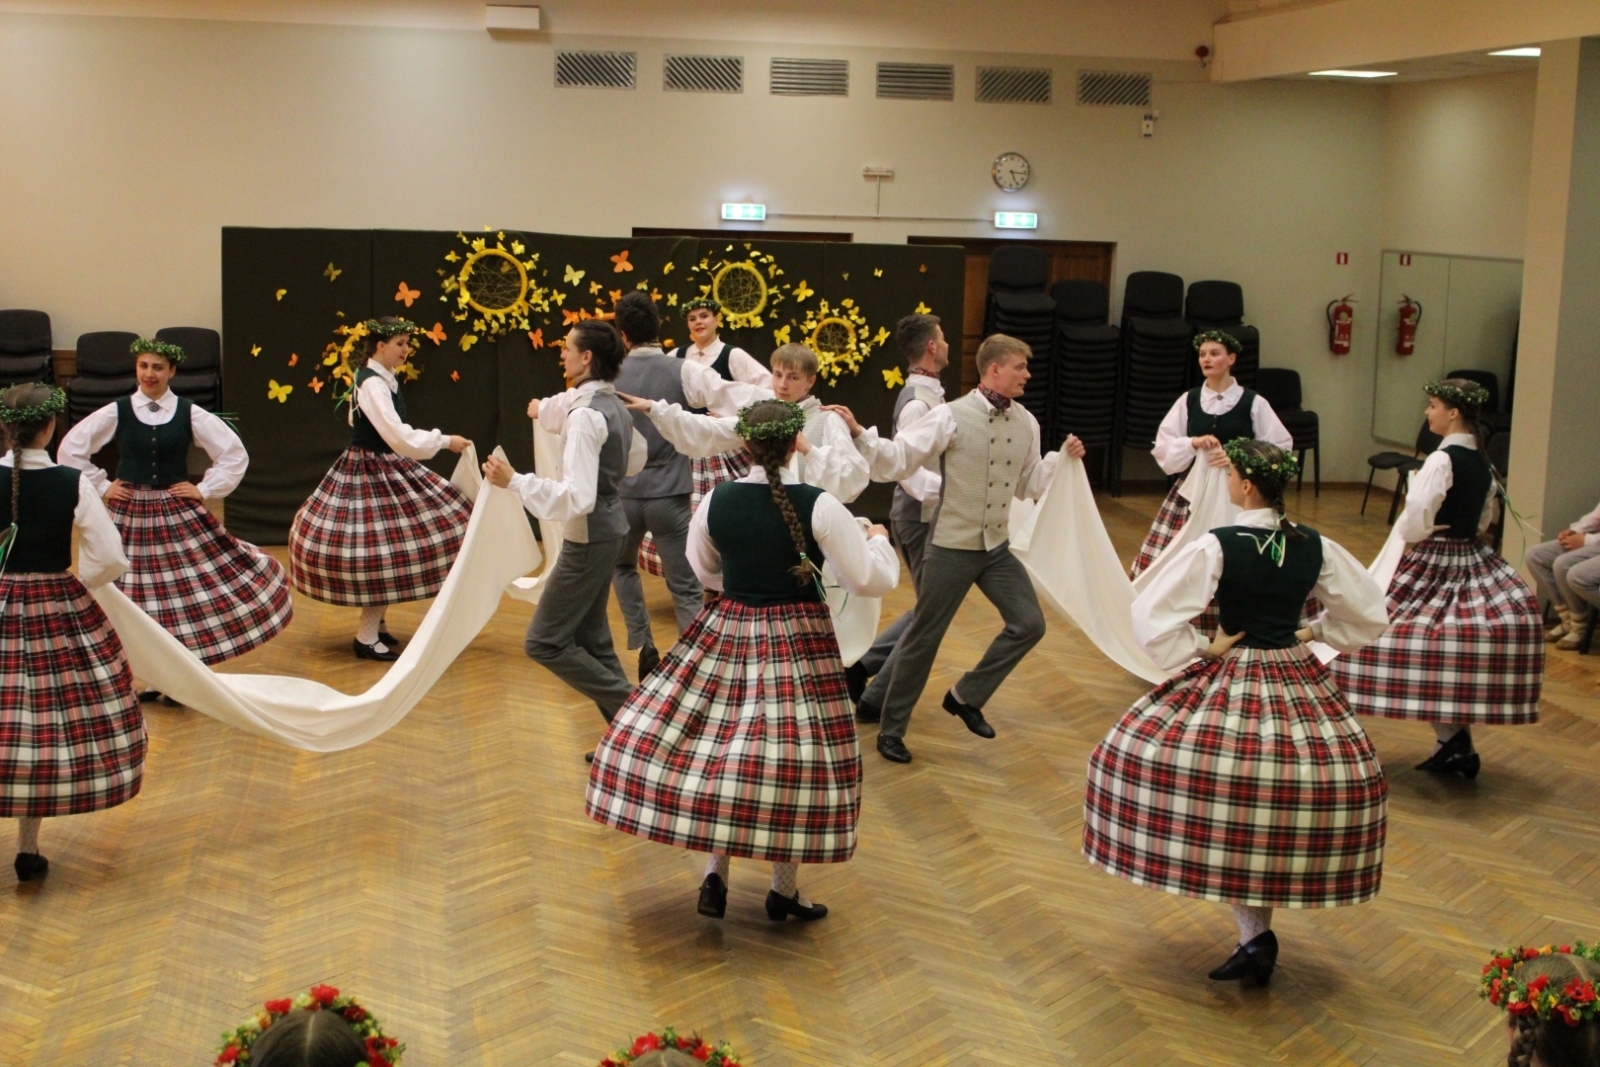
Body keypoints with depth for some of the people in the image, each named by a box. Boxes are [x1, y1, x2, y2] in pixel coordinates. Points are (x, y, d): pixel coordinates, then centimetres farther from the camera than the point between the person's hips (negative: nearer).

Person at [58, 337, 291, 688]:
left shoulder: (190, 414, -1)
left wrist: (205, 490, -3)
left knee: (189, 592, -1)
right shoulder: (116, 413, 0)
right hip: (130, 517, 0)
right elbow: (70, 449, 5)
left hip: (179, 515, 0)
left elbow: (234, 454, 3)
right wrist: (101, 487, 1)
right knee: (134, 596, 2)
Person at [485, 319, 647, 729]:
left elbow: (577, 498, -29)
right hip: (612, 526, 9)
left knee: (544, 642, -1)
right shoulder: (615, 407, 5)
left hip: (589, 538, -9)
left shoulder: (585, 415, -23)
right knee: (590, 638, 18)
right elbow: (637, 458, 24)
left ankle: (629, 704, 1)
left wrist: (515, 481, -27)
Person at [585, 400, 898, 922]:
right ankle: (784, 889, 16)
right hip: (798, 644, -2)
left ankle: (716, 875, 14)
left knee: (714, 752, 14)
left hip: (725, 634, 3)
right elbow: (872, 580, -10)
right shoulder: (820, 507, -13)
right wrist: (879, 540, 10)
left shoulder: (716, 501, -3)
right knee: (792, 762, 6)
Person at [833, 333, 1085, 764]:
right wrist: (859, 434, -25)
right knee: (925, 636, 2)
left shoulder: (1026, 423, 5)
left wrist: (1063, 458, 5)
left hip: (997, 547, 6)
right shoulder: (952, 416, -12)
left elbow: (1028, 485, 16)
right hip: (952, 546, -6)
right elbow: (896, 461, -14)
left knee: (1029, 624, 2)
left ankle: (966, 697, 19)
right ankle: (891, 728, 18)